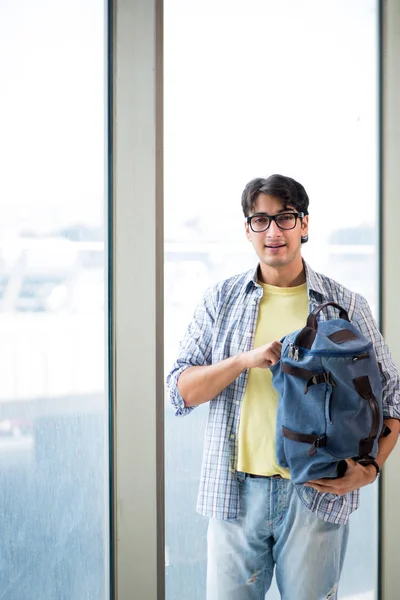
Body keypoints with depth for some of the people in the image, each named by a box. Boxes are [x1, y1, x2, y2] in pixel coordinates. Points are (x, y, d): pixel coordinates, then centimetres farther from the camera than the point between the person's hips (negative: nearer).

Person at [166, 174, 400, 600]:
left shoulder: (346, 306, 3)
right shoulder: (221, 300, 6)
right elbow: (181, 392, 1)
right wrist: (246, 360, -14)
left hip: (317, 493, -1)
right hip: (237, 490, 1)